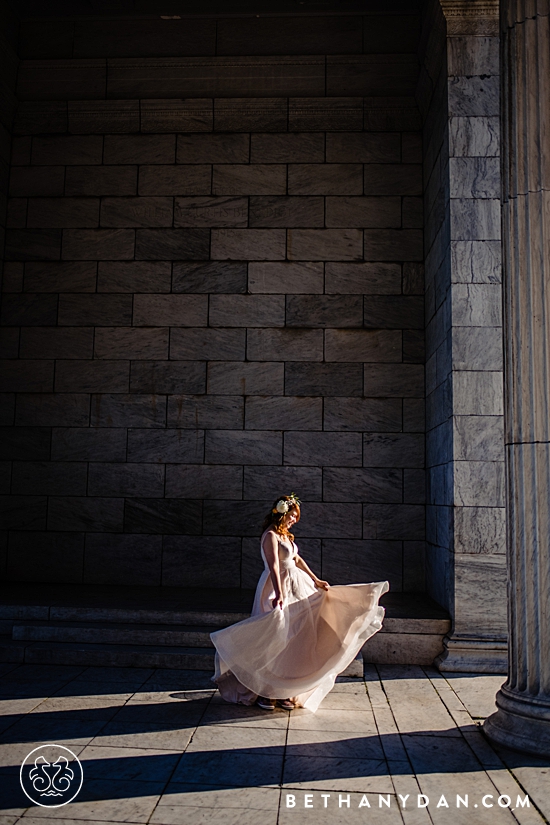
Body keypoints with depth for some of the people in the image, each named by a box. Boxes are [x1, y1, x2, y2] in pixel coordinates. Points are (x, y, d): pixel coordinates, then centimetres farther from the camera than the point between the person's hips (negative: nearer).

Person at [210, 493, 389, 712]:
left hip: (295, 587, 9)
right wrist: (279, 594, -39)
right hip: (278, 589, -9)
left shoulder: (285, 535, 10)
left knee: (291, 641, 11)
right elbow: (273, 565, -29)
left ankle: (284, 691, 20)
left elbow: (297, 559, 19)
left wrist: (316, 581, 21)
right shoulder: (270, 536, -18)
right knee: (273, 642, 0)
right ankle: (264, 692, 13)